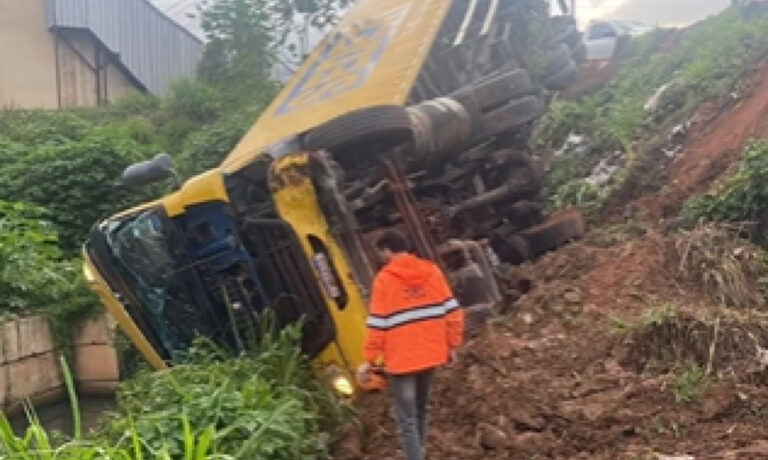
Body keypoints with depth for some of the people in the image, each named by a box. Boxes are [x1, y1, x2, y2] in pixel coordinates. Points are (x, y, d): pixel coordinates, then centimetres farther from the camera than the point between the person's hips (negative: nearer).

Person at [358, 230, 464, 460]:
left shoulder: (385, 278, -10)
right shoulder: (432, 271, 2)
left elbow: (378, 324, -12)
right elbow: (452, 311, 3)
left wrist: (370, 360, -5)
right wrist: (452, 345, 12)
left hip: (401, 359, -5)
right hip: (430, 354, 5)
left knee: (406, 420, 1)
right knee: (420, 410, 23)